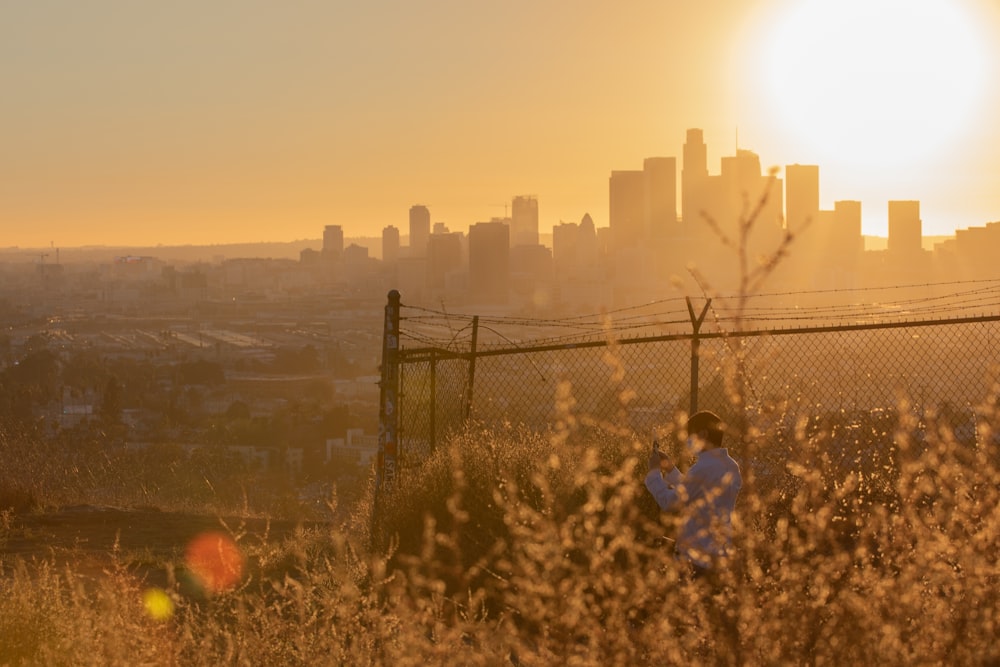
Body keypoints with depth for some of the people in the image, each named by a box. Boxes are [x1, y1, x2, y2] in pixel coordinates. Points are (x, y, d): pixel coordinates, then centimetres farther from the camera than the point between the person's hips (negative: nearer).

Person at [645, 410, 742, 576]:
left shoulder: (703, 468, -20)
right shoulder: (731, 467, 10)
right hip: (719, 553, 9)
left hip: (697, 555, -9)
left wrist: (654, 471, -3)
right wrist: (670, 469, 15)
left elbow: (668, 502, -17)